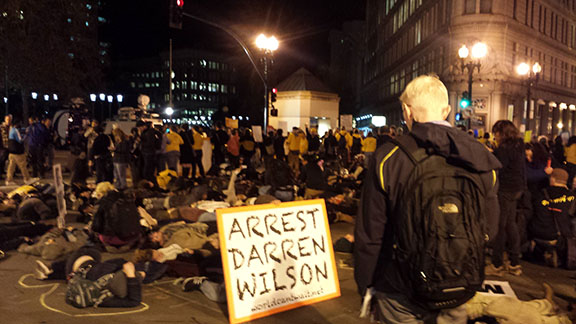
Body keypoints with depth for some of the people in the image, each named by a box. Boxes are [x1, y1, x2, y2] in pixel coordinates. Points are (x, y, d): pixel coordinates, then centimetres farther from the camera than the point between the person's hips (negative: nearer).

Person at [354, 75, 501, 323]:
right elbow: (488, 230, 1)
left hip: (400, 297, -2)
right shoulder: (480, 160, -7)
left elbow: (369, 233, -14)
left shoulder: (387, 158, -17)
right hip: (457, 298, 3)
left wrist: (365, 285, 0)